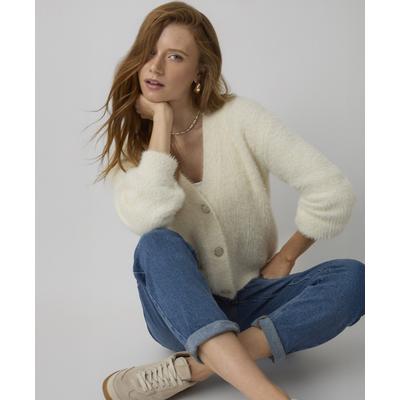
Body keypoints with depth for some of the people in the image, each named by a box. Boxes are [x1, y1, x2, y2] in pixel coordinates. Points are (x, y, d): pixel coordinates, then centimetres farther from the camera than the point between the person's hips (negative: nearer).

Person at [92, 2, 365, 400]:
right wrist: (162, 120, -20)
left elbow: (333, 192, -12)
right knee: (157, 244, -32)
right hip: (183, 311, 0)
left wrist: (283, 260, -6)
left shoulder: (239, 117, -10)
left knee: (352, 277, -25)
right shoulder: (128, 143, -5)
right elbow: (144, 219, -27)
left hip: (251, 301, 1)